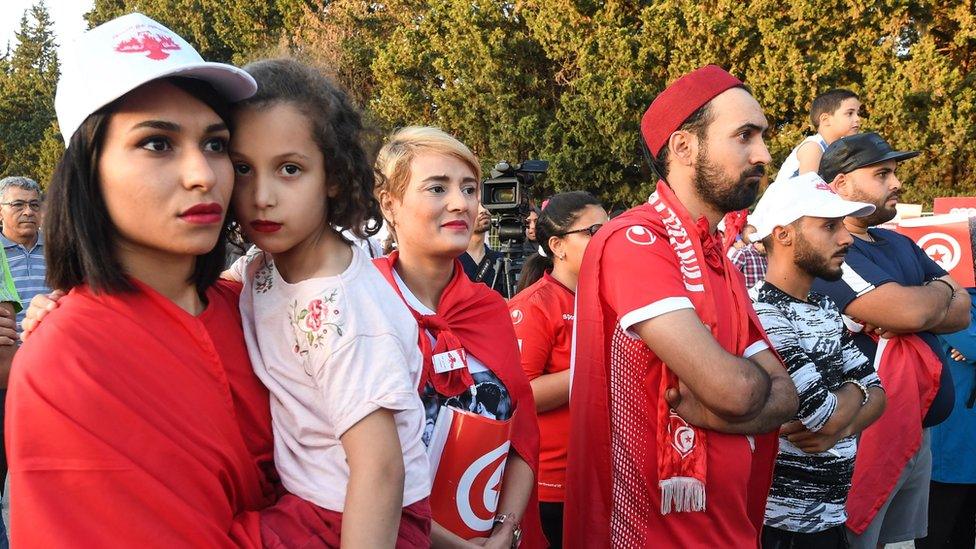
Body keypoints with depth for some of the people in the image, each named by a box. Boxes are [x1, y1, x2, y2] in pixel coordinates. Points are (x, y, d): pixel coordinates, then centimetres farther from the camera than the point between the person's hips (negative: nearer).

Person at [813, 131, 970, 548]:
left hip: (917, 432, 9)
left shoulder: (901, 245, 14)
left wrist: (907, 317, -13)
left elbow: (962, 312, 7)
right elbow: (908, 310, -25)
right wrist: (940, 290, -2)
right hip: (863, 435, -8)